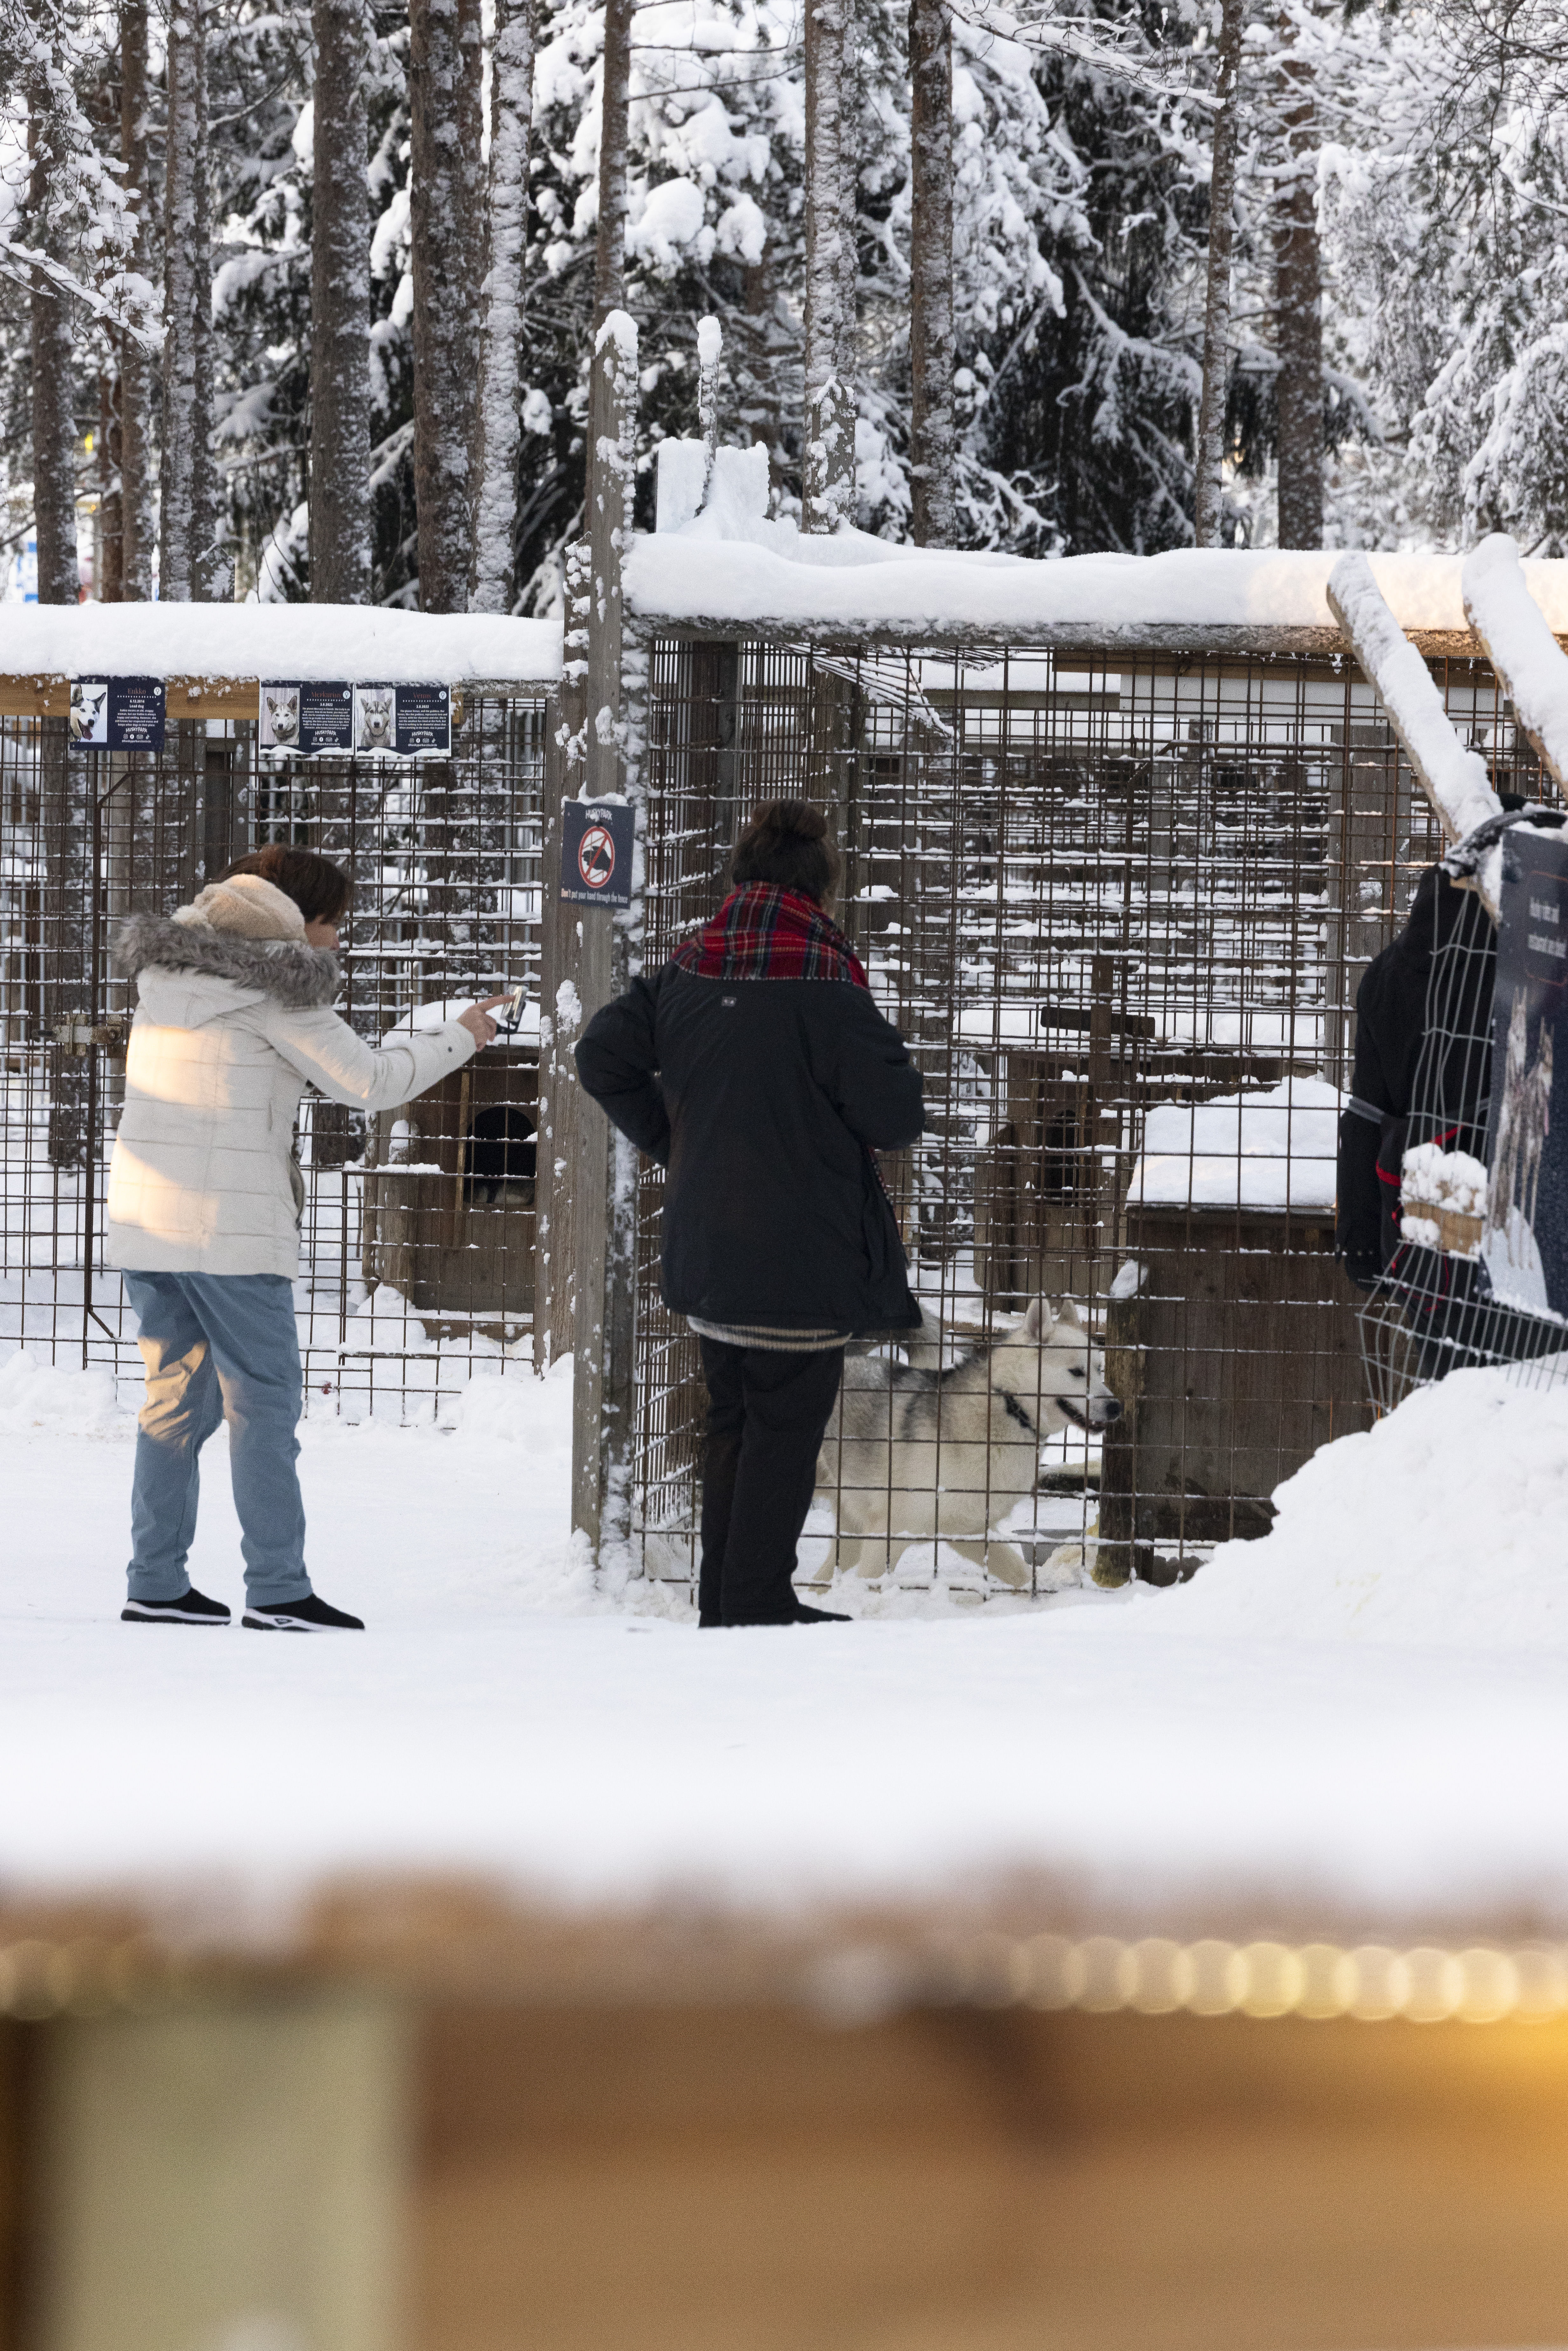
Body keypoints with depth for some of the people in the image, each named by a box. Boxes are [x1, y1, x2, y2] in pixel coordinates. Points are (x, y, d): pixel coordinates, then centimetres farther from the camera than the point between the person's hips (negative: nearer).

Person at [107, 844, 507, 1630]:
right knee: (263, 1401, -3)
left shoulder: (170, 970, 15)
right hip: (228, 1225, -7)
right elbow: (366, 1081, -6)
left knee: (177, 1396, 12)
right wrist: (460, 1038, 7)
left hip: (143, 1218, 7)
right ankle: (276, 1589, -5)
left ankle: (156, 1583, 10)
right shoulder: (274, 982, -7)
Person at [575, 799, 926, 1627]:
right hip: (801, 1255, -7)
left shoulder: (687, 972, 3)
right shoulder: (824, 985, -16)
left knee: (732, 1419, 17)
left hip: (707, 1242, 7)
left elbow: (603, 1055, 9)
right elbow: (894, 1113, -15)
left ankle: (723, 1596, 22)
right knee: (786, 1425, 0)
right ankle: (757, 1603, -1)